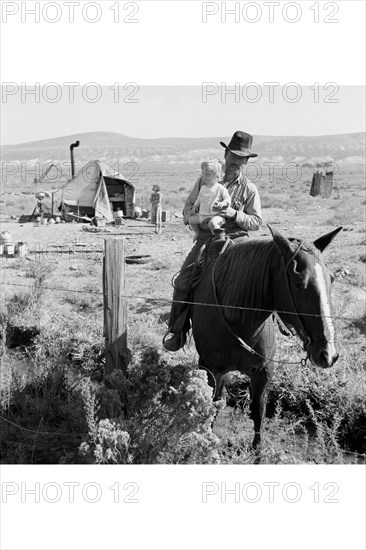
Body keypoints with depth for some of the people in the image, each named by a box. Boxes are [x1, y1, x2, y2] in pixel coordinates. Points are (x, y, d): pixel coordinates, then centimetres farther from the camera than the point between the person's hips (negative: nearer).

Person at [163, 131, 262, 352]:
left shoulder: (249, 188, 5)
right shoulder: (205, 180, 12)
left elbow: (256, 222, 3)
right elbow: (189, 205, 19)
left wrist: (235, 214, -15)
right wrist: (192, 217, -5)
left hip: (236, 239, -1)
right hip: (206, 238, 2)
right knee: (182, 282, -9)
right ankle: (177, 331, 7)